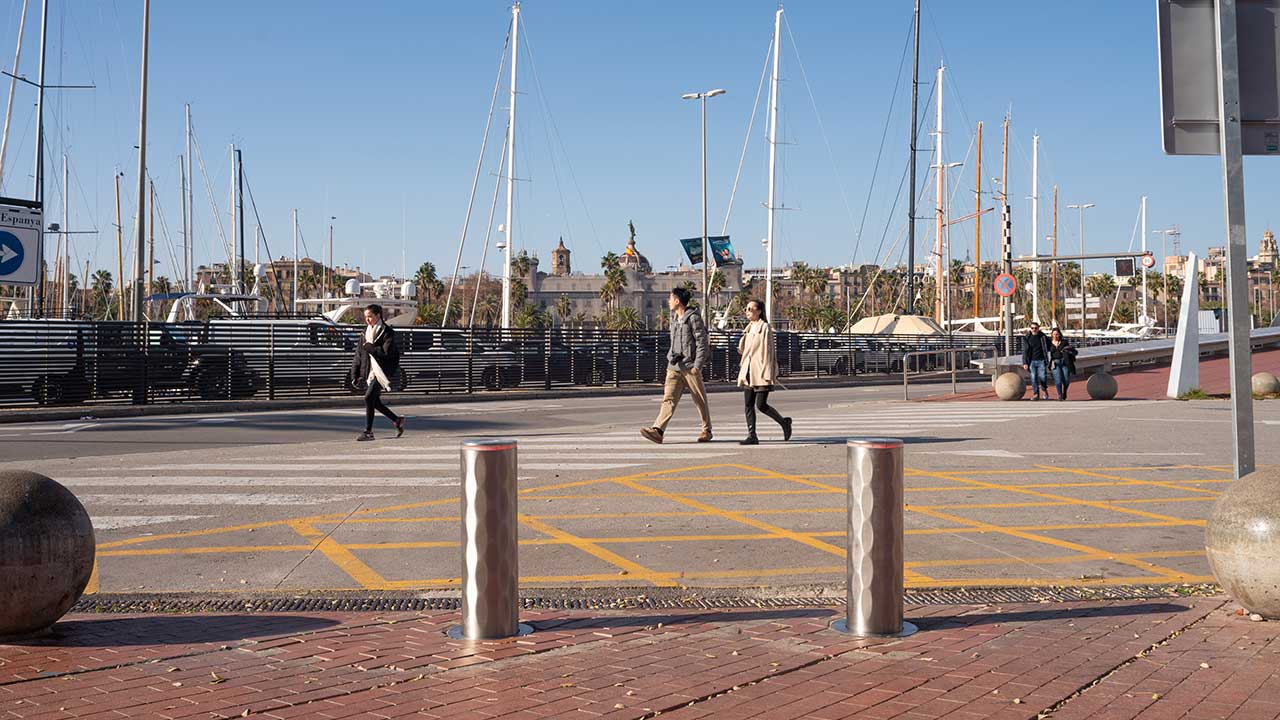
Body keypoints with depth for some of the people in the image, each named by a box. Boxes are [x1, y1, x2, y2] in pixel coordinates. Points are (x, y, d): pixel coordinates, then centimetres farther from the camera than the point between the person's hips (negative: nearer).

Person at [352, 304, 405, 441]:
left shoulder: (387, 332, -8)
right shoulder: (366, 331, 12)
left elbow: (387, 352, -19)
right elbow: (359, 354, 11)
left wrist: (369, 347, -14)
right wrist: (355, 375, 5)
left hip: (382, 371, -7)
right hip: (369, 372, 7)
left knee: (369, 398, -15)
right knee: (374, 401, 9)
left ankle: (368, 432, -7)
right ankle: (397, 420, 28)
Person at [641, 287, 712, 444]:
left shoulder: (694, 318, -9)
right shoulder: (674, 318, 15)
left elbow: (702, 344, -11)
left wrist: (697, 365, -16)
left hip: (690, 367, -6)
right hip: (674, 367, 6)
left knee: (700, 400, 6)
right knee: (669, 399, -7)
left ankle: (706, 431, 20)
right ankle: (658, 431, -19)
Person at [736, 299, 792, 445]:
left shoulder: (765, 327, -9)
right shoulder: (749, 328, 14)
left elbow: (768, 351, -13)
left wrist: (767, 374, -16)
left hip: (761, 372, -8)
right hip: (748, 372, 8)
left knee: (761, 405, -8)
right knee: (748, 405, 2)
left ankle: (784, 422, 14)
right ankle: (752, 436, 4)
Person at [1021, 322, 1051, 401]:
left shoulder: (1043, 337, 2)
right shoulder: (1028, 338, 1)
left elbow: (1049, 345, 19)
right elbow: (1025, 351, 1)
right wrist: (1025, 363, -6)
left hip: (1041, 361, -1)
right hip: (1032, 361, 1)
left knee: (1042, 377, -6)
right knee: (1033, 378, -1)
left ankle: (1045, 390, 22)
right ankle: (1035, 394, 7)